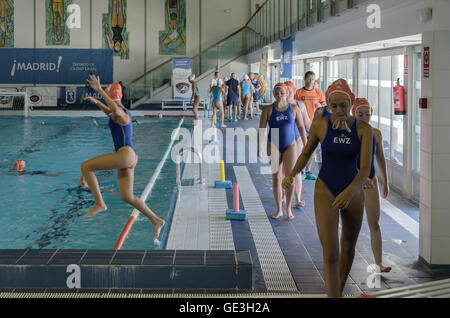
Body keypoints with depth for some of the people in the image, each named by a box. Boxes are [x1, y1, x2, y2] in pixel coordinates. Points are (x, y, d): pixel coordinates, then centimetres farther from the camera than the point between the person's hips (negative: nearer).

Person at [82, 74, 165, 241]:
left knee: (85, 167, -10)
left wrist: (99, 90, -38)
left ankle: (100, 203, -9)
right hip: (129, 157, 10)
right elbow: (109, 111, 45)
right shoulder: (121, 112, 20)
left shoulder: (120, 113, -10)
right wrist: (97, 103, 35)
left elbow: (114, 108, -38)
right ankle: (156, 221, 18)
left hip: (126, 153, -10)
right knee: (127, 197, 15)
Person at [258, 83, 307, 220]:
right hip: (274, 146, 0)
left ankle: (288, 208, 11)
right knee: (276, 177, 3)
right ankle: (279, 210, 12)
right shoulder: (268, 110, -2)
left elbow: (301, 127, 7)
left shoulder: (293, 108, 1)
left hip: (290, 145, 0)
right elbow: (261, 129, -5)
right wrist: (259, 148, -14)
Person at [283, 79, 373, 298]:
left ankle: (339, 292, 43)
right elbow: (306, 154, 6)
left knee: (348, 250, 19)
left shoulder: (364, 129, -10)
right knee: (330, 256, -14)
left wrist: (350, 191, -38)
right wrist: (291, 175, -13)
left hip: (353, 193, 2)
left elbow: (366, 168, -19)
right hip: (325, 193, -2)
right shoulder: (319, 125, -8)